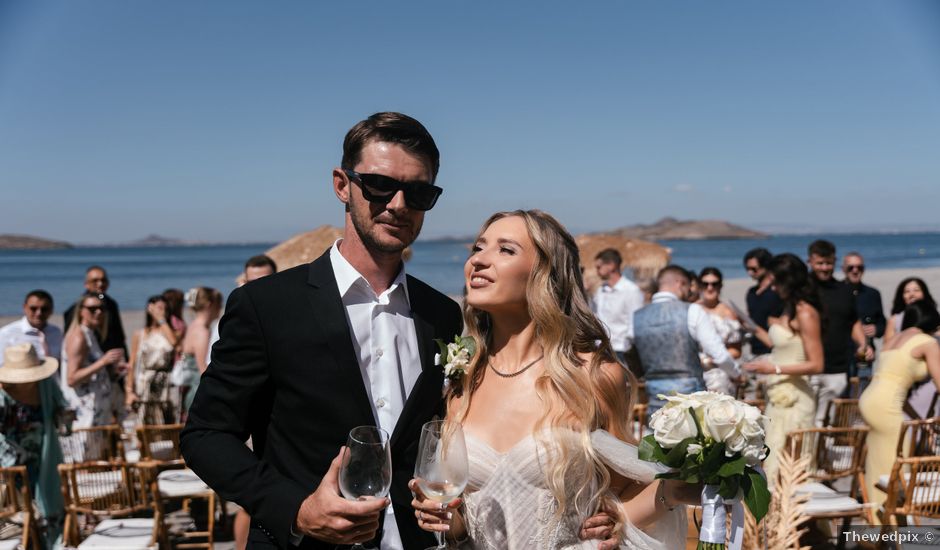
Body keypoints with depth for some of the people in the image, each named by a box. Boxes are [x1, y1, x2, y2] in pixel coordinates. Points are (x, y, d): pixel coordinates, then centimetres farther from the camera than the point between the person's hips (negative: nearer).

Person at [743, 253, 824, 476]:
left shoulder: (805, 313, -14)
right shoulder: (790, 309, 13)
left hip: (794, 399, -9)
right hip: (780, 397, 9)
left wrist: (775, 369, -20)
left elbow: (816, 364, -16)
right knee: (772, 460, 11)